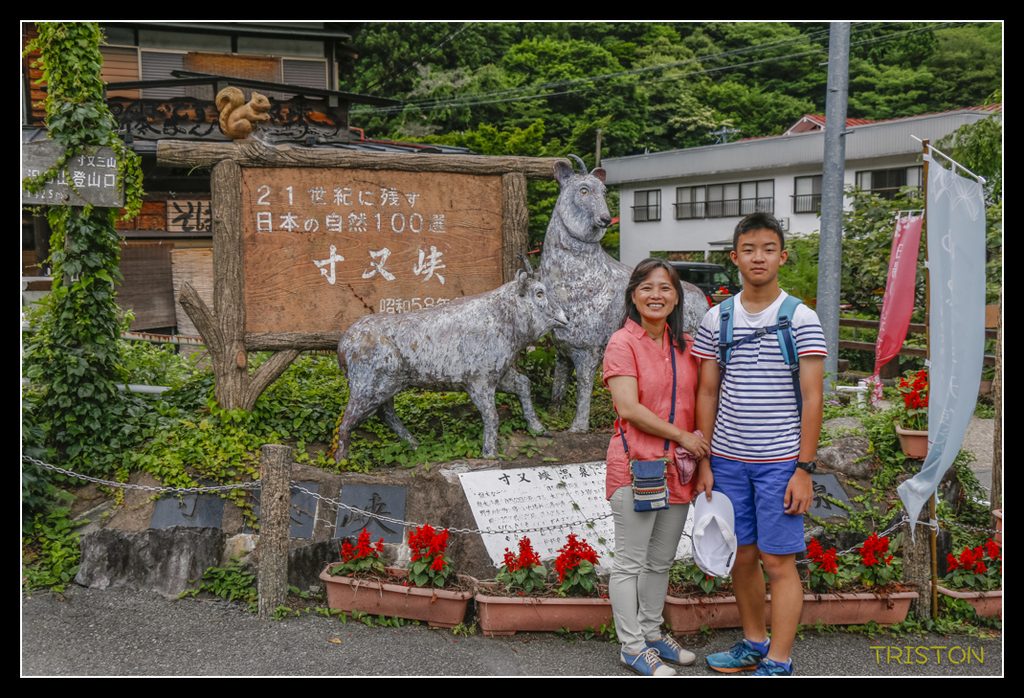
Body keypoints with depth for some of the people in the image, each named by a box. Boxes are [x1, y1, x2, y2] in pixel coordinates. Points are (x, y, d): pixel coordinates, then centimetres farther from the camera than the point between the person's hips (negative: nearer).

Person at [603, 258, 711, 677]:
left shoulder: (685, 346, 10)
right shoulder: (623, 343, -9)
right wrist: (682, 436, -13)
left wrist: (702, 449, 6)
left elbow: (698, 402, 19)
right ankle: (632, 646, 14)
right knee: (630, 561, 3)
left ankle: (652, 633, 31)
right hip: (635, 465, -6)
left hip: (677, 468, 6)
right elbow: (629, 409, -17)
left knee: (661, 560, 17)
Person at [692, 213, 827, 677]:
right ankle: (754, 643, 30)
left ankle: (778, 664, 9)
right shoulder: (715, 319, 5)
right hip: (728, 460, 4)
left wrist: (804, 469, -10)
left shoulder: (802, 319, -4)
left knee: (779, 562, 0)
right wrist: (704, 463, 5)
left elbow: (812, 399, -6)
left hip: (780, 461, -3)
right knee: (741, 555, 13)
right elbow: (707, 394, 9)